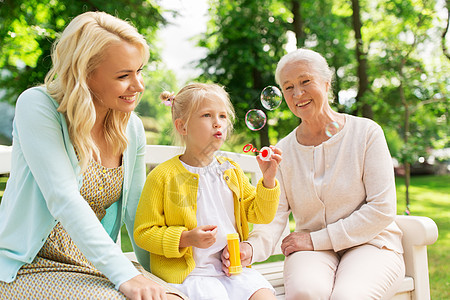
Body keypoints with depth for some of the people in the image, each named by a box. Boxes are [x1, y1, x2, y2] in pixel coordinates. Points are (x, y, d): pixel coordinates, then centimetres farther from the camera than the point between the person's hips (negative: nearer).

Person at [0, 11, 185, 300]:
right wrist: (124, 275, -30)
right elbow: (64, 200, -24)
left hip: (97, 262, 5)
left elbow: (135, 211, 9)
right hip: (34, 266, -5)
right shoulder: (37, 106, -14)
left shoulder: (133, 129, 3)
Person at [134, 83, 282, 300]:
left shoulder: (231, 172, 12)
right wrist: (186, 239, -18)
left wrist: (268, 180, -4)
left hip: (233, 267, 5)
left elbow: (261, 215, 13)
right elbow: (144, 233, -5)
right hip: (187, 272, -4)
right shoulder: (163, 176, -6)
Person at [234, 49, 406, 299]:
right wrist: (252, 247, -26)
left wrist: (316, 239, -12)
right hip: (313, 253, 2)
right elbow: (275, 216, -3)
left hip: (370, 244, -1)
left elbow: (382, 209, -8)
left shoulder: (366, 133, -3)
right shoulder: (283, 151, 6)